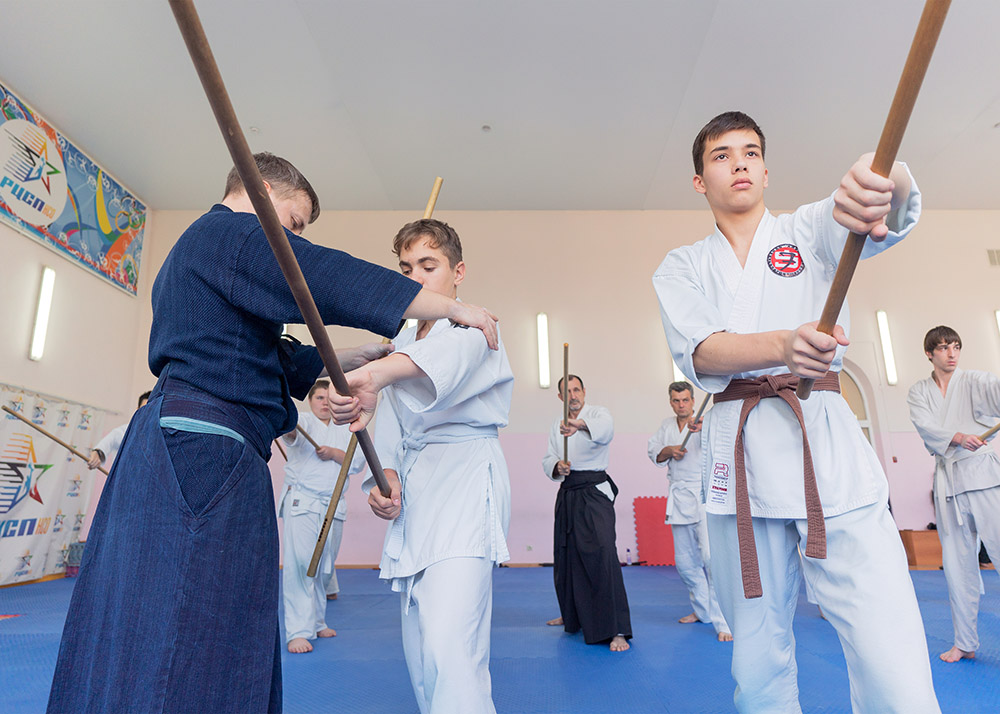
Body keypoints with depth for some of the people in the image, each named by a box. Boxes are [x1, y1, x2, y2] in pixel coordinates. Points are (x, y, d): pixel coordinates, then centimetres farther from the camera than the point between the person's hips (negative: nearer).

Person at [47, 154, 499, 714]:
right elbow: (337, 280, -17)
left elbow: (278, 362, 27)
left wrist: (354, 357, 20)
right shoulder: (232, 233, -5)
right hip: (205, 450, -11)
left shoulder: (195, 249, 27)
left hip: (179, 450, 11)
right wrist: (455, 308, -11)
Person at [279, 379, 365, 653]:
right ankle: (298, 631, -5)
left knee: (325, 568, 12)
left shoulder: (344, 431, 14)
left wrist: (335, 453, -14)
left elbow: (358, 461, 3)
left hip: (334, 505, 5)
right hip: (302, 502, -5)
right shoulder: (305, 422, -1)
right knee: (300, 564, -12)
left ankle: (316, 622, 28)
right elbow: (291, 429, -26)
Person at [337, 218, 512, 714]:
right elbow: (390, 419, 13)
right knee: (419, 649, 15)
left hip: (465, 483, -7)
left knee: (448, 645, -20)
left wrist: (376, 374, -50)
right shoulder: (403, 341, 18)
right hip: (414, 493, 8)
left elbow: (449, 354, -31)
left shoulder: (473, 326, -5)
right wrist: (386, 475, -6)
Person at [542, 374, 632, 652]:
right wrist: (557, 466, -12)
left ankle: (617, 630, -12)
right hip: (567, 493, 6)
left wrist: (580, 424, -52)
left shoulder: (598, 413, -5)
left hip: (594, 491, -6)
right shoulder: (558, 425, 14)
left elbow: (604, 428, -30)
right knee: (566, 555, 15)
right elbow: (547, 460, 12)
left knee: (602, 554, -18)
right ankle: (572, 615, 36)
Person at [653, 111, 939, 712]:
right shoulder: (682, 268, 12)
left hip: (826, 443, 0)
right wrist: (784, 346, -25)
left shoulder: (811, 230, 13)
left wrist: (880, 178, -32)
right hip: (741, 456, 1)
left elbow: (893, 214, -8)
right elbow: (700, 352, -6)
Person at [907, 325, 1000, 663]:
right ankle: (965, 643, 22)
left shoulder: (973, 381, 4)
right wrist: (958, 437, -26)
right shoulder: (918, 392, 10)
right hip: (948, 480, 3)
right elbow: (925, 426, -6)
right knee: (958, 565, 9)